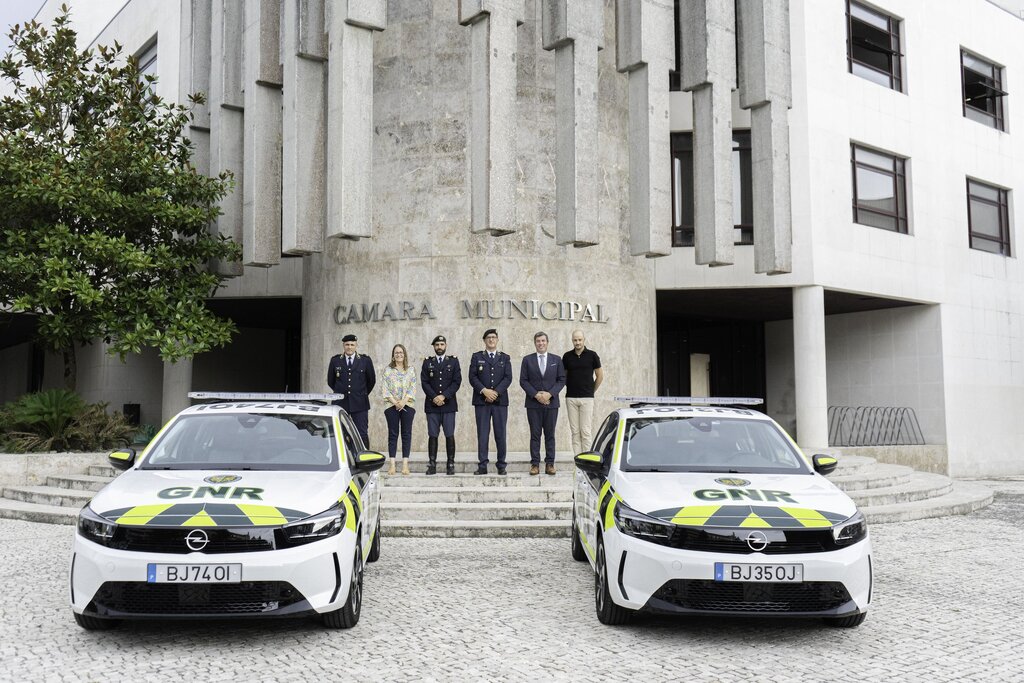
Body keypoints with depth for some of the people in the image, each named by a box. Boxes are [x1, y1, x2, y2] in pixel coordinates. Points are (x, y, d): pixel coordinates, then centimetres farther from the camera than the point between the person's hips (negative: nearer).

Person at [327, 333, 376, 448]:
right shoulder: (335, 361, 7)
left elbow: (371, 380, 14)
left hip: (359, 404, -1)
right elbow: (330, 381, 18)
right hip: (340, 403, 1)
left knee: (362, 434, -5)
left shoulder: (365, 360, 4)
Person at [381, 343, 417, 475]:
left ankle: (405, 464, 0)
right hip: (391, 405, -1)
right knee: (393, 434, 0)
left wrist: (403, 401, -11)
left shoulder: (411, 371, 9)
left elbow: (413, 388, 2)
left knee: (406, 434, -1)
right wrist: (395, 402, -11)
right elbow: (384, 389, 0)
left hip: (407, 405, 1)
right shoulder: (387, 370, 7)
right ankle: (392, 464, 1)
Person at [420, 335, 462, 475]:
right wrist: (434, 397, -10)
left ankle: (451, 465, 2)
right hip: (432, 405, 1)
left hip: (449, 404, -1)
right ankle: (432, 465, 1)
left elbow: (457, 382, 0)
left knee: (449, 435, -2)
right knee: (432, 435, 0)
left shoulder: (453, 361, 9)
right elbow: (424, 382, 3)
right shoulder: (427, 362, 11)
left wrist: (444, 396, -10)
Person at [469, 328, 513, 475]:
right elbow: (472, 377, 1)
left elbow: (508, 378, 1)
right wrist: (484, 391, -12)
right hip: (481, 400, 0)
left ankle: (501, 466, 7)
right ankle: (482, 466, 0)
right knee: (482, 434, -2)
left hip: (500, 400, 1)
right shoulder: (477, 357, 11)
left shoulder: (505, 358, 12)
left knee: (500, 434, 1)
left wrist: (496, 392, -12)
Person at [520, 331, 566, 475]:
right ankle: (535, 464, 2)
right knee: (535, 435, 0)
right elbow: (523, 381, 1)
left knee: (550, 435, 3)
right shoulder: (527, 360, 6)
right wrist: (536, 395, -11)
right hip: (533, 403, -1)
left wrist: (550, 393, -10)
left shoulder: (557, 360, 8)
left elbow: (561, 380, 4)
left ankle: (550, 464, 6)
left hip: (551, 402, 1)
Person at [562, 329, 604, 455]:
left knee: (585, 431, -5)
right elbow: (563, 375, 17)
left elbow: (600, 376, 7)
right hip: (571, 398, 2)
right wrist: (569, 386, 10)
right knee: (575, 431, 3)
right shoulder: (567, 356, 5)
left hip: (587, 398, -2)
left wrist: (592, 390, 9)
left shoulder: (592, 355, 0)